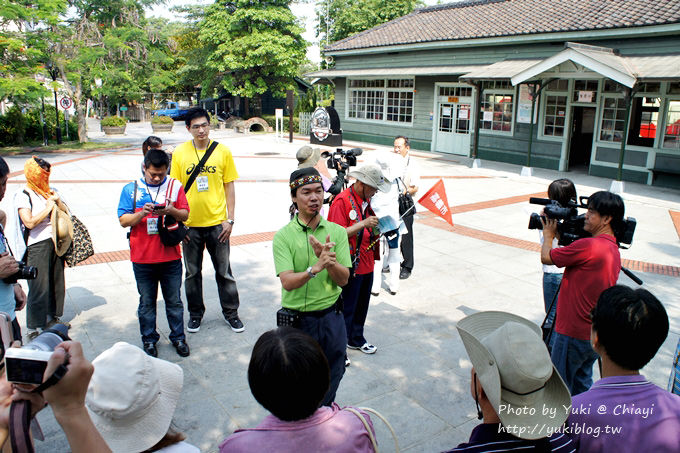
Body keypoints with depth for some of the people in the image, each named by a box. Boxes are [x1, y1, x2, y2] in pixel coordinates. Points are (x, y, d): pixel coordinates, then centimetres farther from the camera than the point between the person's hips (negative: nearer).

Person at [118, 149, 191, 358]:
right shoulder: (131, 189, 1)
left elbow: (185, 214, 3)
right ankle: (149, 339, 28)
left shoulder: (175, 186, 3)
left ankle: (178, 337, 26)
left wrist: (171, 210, -18)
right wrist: (142, 213, -20)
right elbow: (123, 220, -2)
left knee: (174, 300, 11)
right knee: (147, 302, 11)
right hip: (142, 258, 0)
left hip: (170, 256, 0)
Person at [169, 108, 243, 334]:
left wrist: (230, 219, -3)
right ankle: (195, 313, 32)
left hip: (217, 222, -1)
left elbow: (229, 187, 2)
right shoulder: (180, 153, -1)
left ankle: (231, 312, 27)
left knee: (224, 271, 10)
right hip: (190, 224, 1)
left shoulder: (222, 151, -2)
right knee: (192, 272, 13)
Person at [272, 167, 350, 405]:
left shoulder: (337, 231, -2)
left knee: (332, 377, 19)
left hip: (331, 317, 3)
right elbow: (287, 282, -20)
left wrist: (330, 261, -27)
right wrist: (316, 267, -36)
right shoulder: (283, 236, -10)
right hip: (297, 320, -3)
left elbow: (343, 279, -7)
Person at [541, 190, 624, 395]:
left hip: (573, 333, -9)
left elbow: (546, 257, -13)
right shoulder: (614, 250, 7)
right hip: (595, 333, 9)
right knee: (583, 385, 22)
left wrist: (548, 235, 6)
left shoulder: (589, 246, -23)